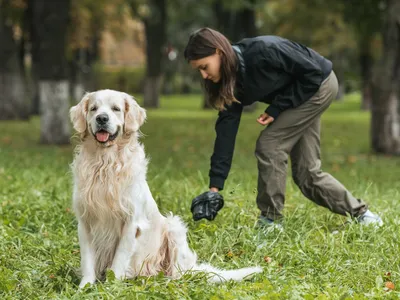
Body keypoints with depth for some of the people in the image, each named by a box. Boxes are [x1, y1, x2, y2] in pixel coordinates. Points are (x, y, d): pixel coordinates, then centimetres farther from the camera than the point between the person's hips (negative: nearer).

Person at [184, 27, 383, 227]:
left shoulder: (262, 51, -32)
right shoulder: (231, 80, -9)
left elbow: (313, 72, -24)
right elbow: (226, 129, -11)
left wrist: (276, 109, -22)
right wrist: (215, 185, -15)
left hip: (319, 84, -8)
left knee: (269, 143, -16)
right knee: (307, 172, 5)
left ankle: (271, 221, -7)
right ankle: (359, 213, 21)